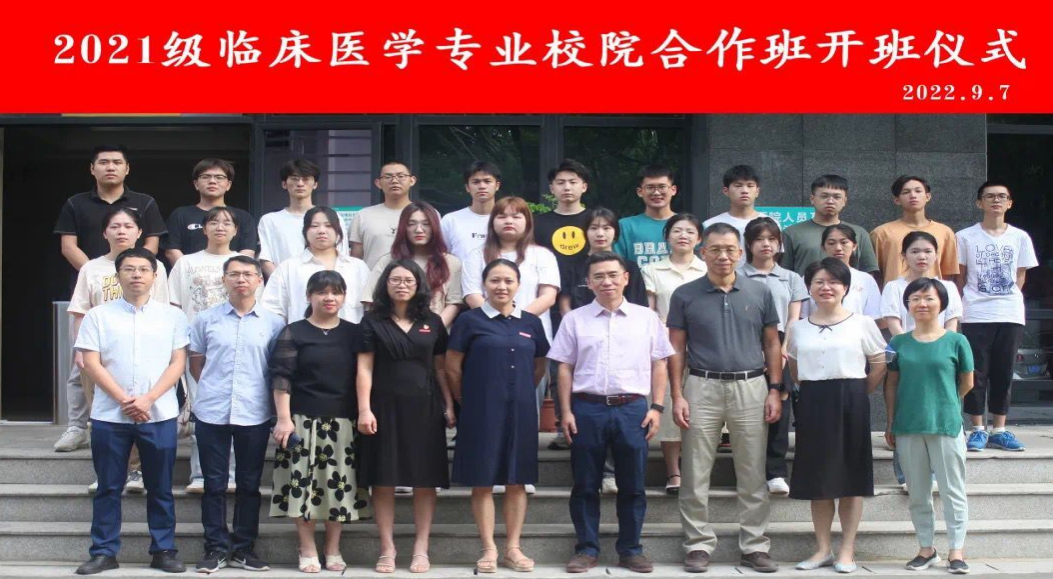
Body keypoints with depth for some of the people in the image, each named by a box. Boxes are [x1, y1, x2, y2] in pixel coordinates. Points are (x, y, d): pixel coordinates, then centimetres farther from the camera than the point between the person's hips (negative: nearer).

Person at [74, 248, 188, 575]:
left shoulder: (172, 316, 6)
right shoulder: (98, 315, 4)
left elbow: (178, 363, 1)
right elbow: (91, 364, -2)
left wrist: (148, 399, -12)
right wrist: (124, 400, -12)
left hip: (159, 414, 0)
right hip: (109, 415, 0)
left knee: (160, 488, 5)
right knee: (108, 487, 5)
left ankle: (163, 551, 11)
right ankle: (104, 552, 11)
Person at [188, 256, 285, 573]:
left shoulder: (274, 323, 2)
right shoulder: (205, 319, 3)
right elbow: (195, 363, 12)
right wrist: (214, 388, 5)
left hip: (255, 415, 0)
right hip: (211, 413, 0)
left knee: (249, 484, 8)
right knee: (214, 484, 5)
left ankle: (244, 547, 17)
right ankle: (216, 547, 13)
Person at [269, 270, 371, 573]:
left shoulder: (354, 333, 9)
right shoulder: (293, 333, 1)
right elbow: (281, 378, -4)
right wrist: (284, 418, -12)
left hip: (343, 423, 3)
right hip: (304, 421, -3)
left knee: (340, 484, 4)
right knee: (304, 483, -2)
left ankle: (333, 550, 16)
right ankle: (307, 551, 10)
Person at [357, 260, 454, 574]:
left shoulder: (432, 322, 9)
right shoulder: (373, 321, 3)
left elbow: (440, 368, 11)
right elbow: (365, 368, -2)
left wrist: (449, 405, 4)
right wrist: (364, 409, -11)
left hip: (424, 407, 2)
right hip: (385, 407, -1)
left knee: (425, 480, 1)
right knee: (383, 480, 0)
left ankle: (421, 549, 7)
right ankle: (387, 549, 7)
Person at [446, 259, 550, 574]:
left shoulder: (531, 322, 6)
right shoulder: (470, 320, -4)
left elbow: (540, 367, 18)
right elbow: (452, 369, 0)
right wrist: (470, 401, 6)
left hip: (521, 413, 3)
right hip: (482, 414, -3)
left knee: (517, 481, 7)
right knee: (482, 482, 1)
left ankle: (513, 547, 16)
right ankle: (489, 549, 10)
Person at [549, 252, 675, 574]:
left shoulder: (647, 318, 8)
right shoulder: (575, 319, 7)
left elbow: (659, 365, 8)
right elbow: (565, 368, 6)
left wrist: (657, 408, 0)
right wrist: (566, 412, -1)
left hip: (632, 409, 0)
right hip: (587, 408, 0)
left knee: (632, 485, 5)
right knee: (585, 485, 5)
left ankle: (630, 550, 15)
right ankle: (587, 549, 14)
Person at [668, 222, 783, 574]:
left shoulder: (759, 293, 6)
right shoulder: (685, 295, 2)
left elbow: (772, 344, 9)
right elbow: (676, 349, 3)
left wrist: (775, 390, 2)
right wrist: (677, 396, -4)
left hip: (751, 388, 1)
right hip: (702, 389, -1)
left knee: (753, 476, 6)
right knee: (696, 476, 2)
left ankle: (754, 547, 14)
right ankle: (699, 546, 11)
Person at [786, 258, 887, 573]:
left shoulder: (862, 324, -1)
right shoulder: (798, 328, 7)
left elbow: (879, 363, 2)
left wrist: (859, 393, 4)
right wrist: (814, 390, 9)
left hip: (850, 404, -3)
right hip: (812, 404, 3)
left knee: (850, 478, 2)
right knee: (817, 479, 6)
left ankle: (847, 551, 9)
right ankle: (823, 549, 15)